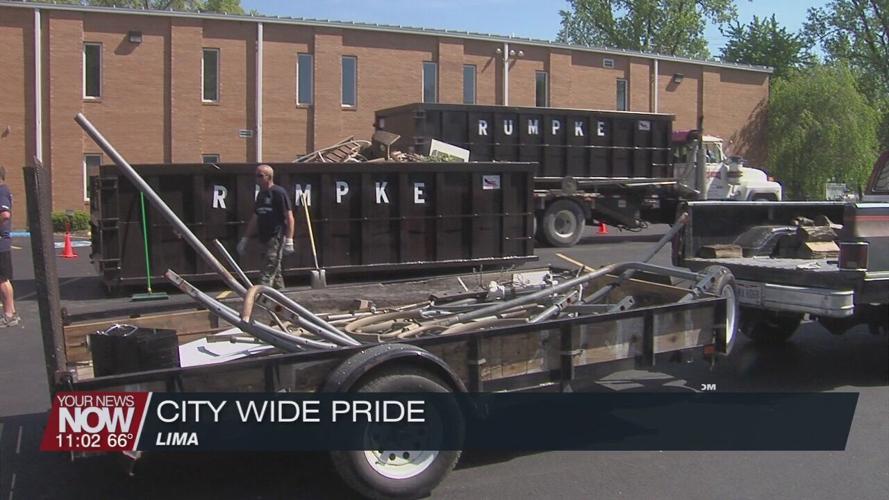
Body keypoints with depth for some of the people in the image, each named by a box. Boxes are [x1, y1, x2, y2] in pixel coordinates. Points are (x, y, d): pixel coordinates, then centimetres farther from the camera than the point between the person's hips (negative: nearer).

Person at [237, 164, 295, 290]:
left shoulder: (278, 193, -9)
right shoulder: (261, 194, 17)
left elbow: (289, 217, -13)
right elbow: (255, 219, 23)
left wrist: (289, 240, -19)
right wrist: (245, 239, 21)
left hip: (276, 238, -9)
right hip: (265, 238, 9)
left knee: (268, 273, -14)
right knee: (275, 272, 14)